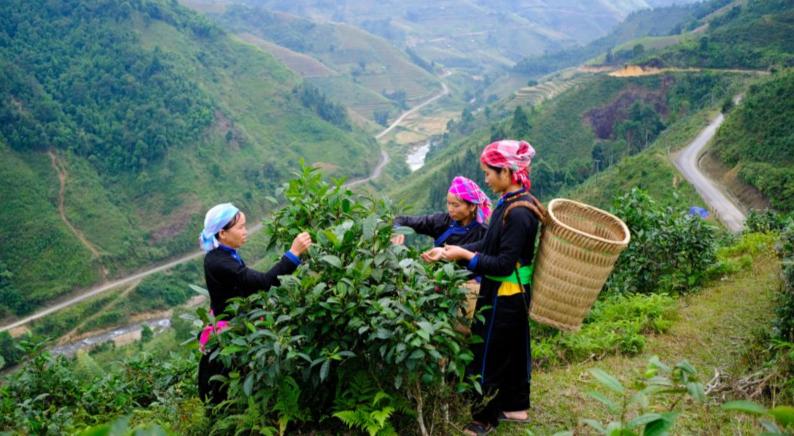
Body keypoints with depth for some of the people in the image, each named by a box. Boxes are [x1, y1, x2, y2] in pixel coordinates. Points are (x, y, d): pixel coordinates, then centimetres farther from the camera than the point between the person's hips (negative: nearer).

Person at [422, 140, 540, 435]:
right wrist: (447, 252, 4)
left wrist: (465, 255, -17)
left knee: (487, 357, 5)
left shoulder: (517, 213, -24)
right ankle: (515, 406, 38)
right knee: (513, 349, 21)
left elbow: (504, 264, -24)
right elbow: (489, 245, 9)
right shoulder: (512, 202, 5)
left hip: (502, 298, -9)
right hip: (515, 296, 9)